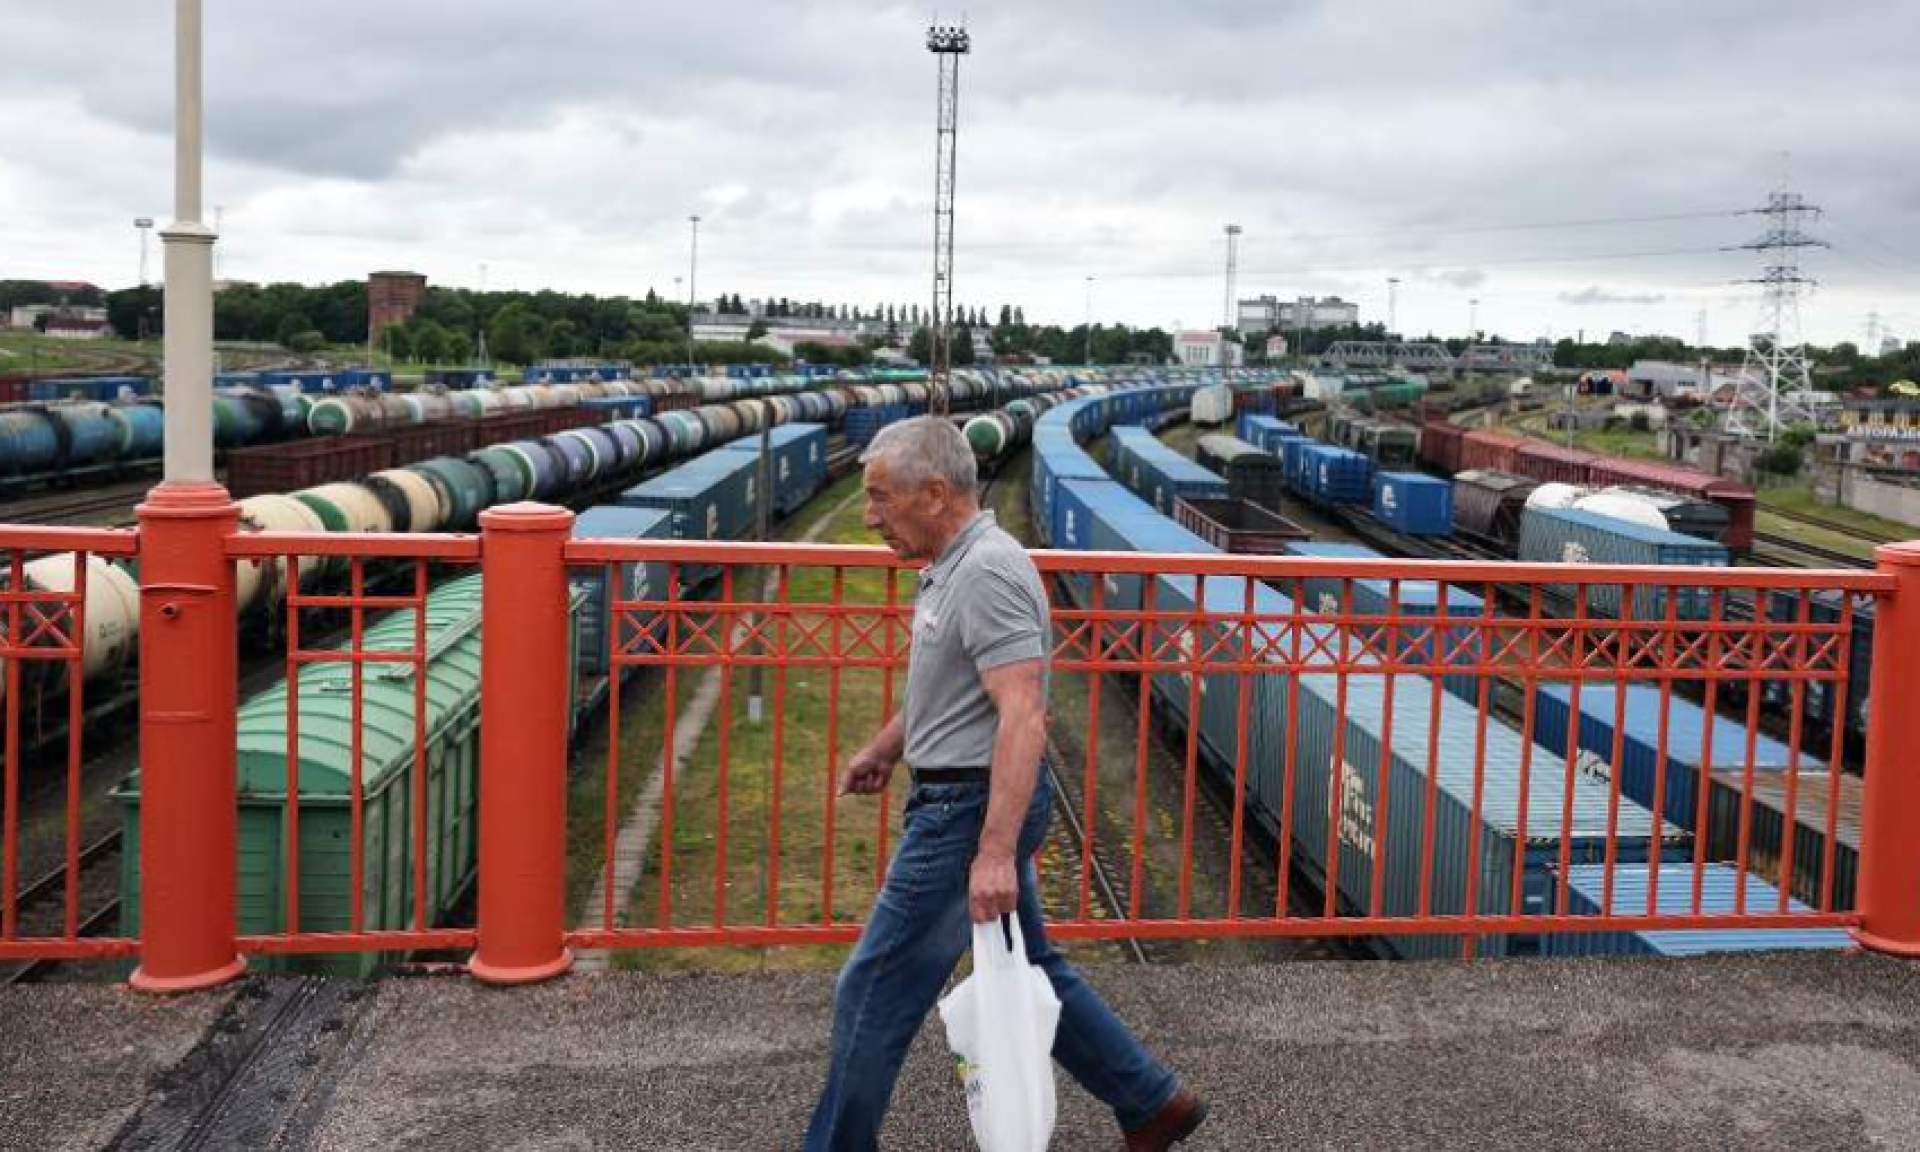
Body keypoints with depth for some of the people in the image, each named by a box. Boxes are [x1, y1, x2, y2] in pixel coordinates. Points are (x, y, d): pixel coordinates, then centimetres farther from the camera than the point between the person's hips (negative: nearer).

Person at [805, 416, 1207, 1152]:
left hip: (969, 810, -10)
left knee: (874, 993, 1)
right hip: (966, 802, 10)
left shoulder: (988, 573, -21)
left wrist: (995, 851, -32)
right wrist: (885, 748, 33)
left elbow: (1023, 717, -29)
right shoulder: (952, 566, 11)